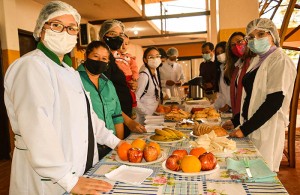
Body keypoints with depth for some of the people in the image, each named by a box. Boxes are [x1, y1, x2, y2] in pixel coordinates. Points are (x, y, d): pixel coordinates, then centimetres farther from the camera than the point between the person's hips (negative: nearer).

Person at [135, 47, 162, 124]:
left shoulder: (155, 71, 5)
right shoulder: (144, 75, -20)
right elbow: (135, 99, -22)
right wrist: (147, 113, -17)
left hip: (153, 114, 8)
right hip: (143, 117, -8)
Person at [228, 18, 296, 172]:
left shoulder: (280, 61, -12)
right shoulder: (258, 60, 13)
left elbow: (274, 101, -20)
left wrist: (245, 129, -19)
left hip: (267, 129, -8)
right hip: (250, 126, 8)